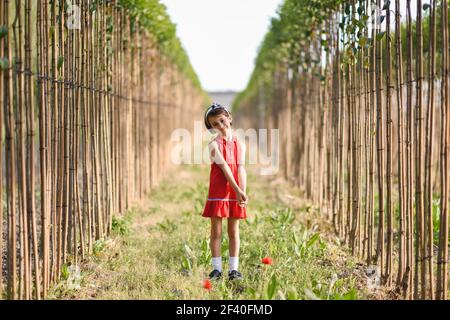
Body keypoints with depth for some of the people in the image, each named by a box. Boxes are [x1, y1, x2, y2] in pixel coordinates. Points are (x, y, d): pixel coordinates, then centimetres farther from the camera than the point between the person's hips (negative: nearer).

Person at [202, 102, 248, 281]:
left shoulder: (240, 145, 7)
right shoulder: (214, 145, -4)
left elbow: (241, 169, -2)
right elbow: (224, 167, -13)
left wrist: (243, 193, -15)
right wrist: (238, 190, -21)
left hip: (236, 192, 3)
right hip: (218, 192, -3)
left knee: (233, 231, 6)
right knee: (216, 231, 0)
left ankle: (233, 269, 10)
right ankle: (216, 269, 5)